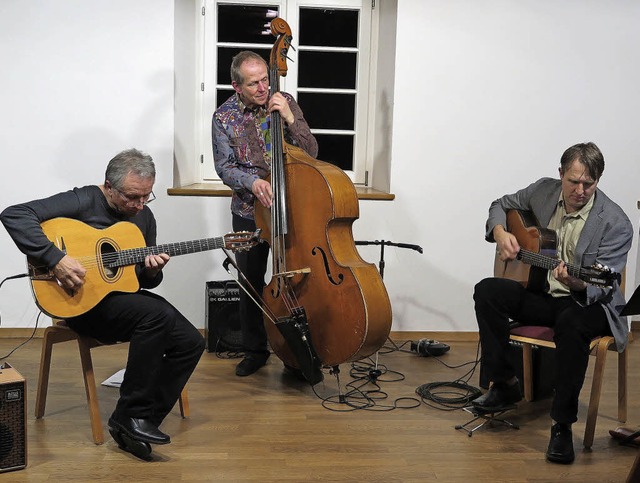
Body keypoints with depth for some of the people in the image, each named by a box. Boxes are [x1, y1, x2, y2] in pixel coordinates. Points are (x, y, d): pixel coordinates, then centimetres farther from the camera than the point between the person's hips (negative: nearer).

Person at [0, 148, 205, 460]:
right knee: (159, 314, -31)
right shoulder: (83, 202, -11)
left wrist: (151, 271, -7)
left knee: (191, 343, -10)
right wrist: (55, 259, -31)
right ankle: (129, 416, -19)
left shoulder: (144, 216, 10)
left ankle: (141, 422, -5)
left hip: (125, 296, 7)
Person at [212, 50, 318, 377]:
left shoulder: (285, 103, -2)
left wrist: (289, 118, -18)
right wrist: (252, 182, -23)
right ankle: (255, 350, 24)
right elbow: (225, 168, -4)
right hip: (249, 212, 1)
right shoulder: (224, 118, -2)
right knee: (251, 283, 8)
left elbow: (311, 153, -5)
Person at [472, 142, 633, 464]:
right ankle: (505, 385, -5)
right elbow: (502, 205, 16)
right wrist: (500, 233, -6)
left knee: (571, 322, -40)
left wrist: (576, 283, -44)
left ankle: (562, 424, -24)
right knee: (487, 291, -20)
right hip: (539, 293, 5)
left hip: (588, 303, -5)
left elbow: (598, 286, -20)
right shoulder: (543, 191, -1)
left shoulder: (615, 223, -16)